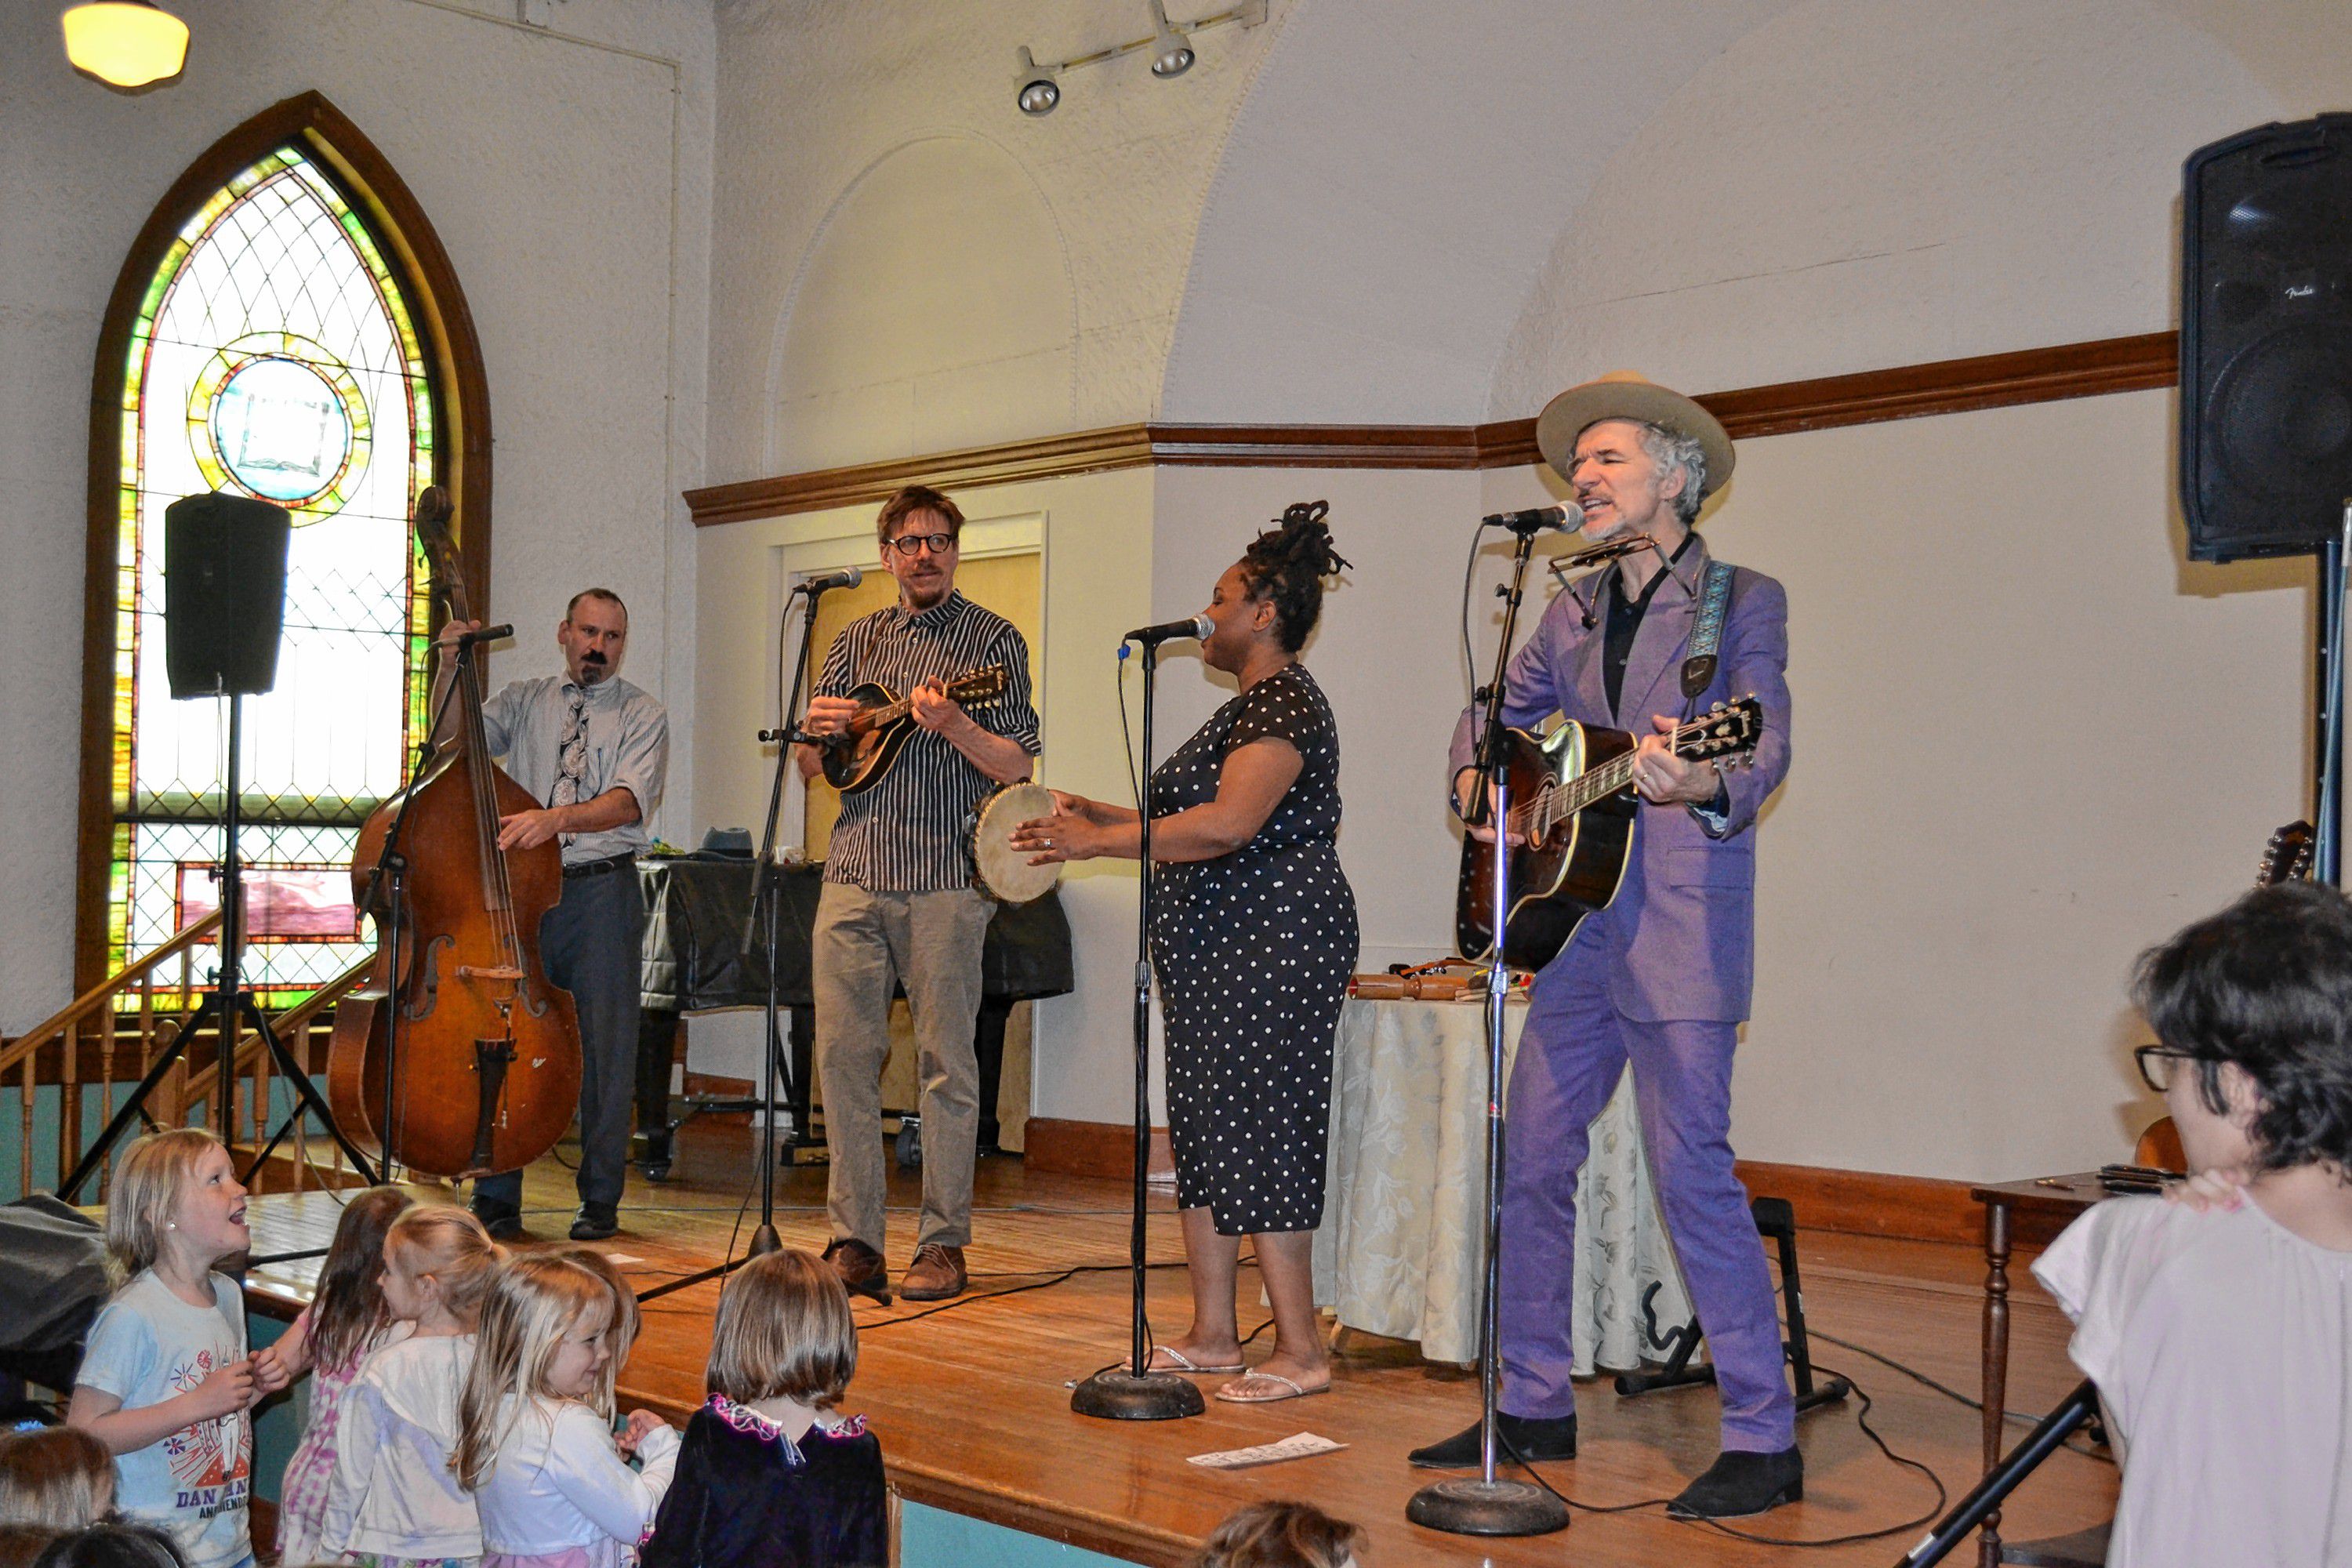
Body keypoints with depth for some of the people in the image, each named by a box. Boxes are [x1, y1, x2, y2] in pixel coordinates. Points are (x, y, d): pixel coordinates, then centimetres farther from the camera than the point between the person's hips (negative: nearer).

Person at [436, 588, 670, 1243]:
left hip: (602, 890, -2)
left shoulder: (643, 715, 5)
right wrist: (451, 669, -11)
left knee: (605, 1046, 0)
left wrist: (556, 818, -26)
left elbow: (629, 800, -10)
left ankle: (601, 1199, 10)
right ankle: (495, 1197, 10)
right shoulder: (522, 701, 15)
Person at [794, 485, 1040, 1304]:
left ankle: (944, 1244, 7)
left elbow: (1016, 767, -4)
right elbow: (810, 766, 18)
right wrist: (818, 729, -4)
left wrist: (953, 725, -20)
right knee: (844, 1053, 1)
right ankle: (854, 1239, 9)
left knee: (946, 1059, -1)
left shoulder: (992, 640, 3)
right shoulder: (855, 640, 17)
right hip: (854, 872, 4)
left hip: (945, 877, -4)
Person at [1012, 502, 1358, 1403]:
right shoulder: (1252, 704, 20)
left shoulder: (1284, 702, -14)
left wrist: (1101, 842, -19)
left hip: (1271, 947, -11)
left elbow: (1225, 825, -26)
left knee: (1257, 1136, -9)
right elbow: (1198, 825, 24)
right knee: (1204, 1132, 12)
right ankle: (1213, 1335, 19)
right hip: (1217, 954, 11)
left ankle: (1301, 1353, -3)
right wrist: (1100, 815, 18)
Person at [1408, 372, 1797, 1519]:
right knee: (1529, 1159, 8)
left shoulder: (1745, 601, -1)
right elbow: (1497, 712, 26)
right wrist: (1476, 778, 3)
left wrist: (1703, 784, -36)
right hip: (1577, 924, 7)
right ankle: (1535, 1408, 22)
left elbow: (1766, 748, -14)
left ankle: (1763, 1441, 1)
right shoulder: (1572, 614, 16)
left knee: (1689, 1167, -10)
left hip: (1683, 925, -7)